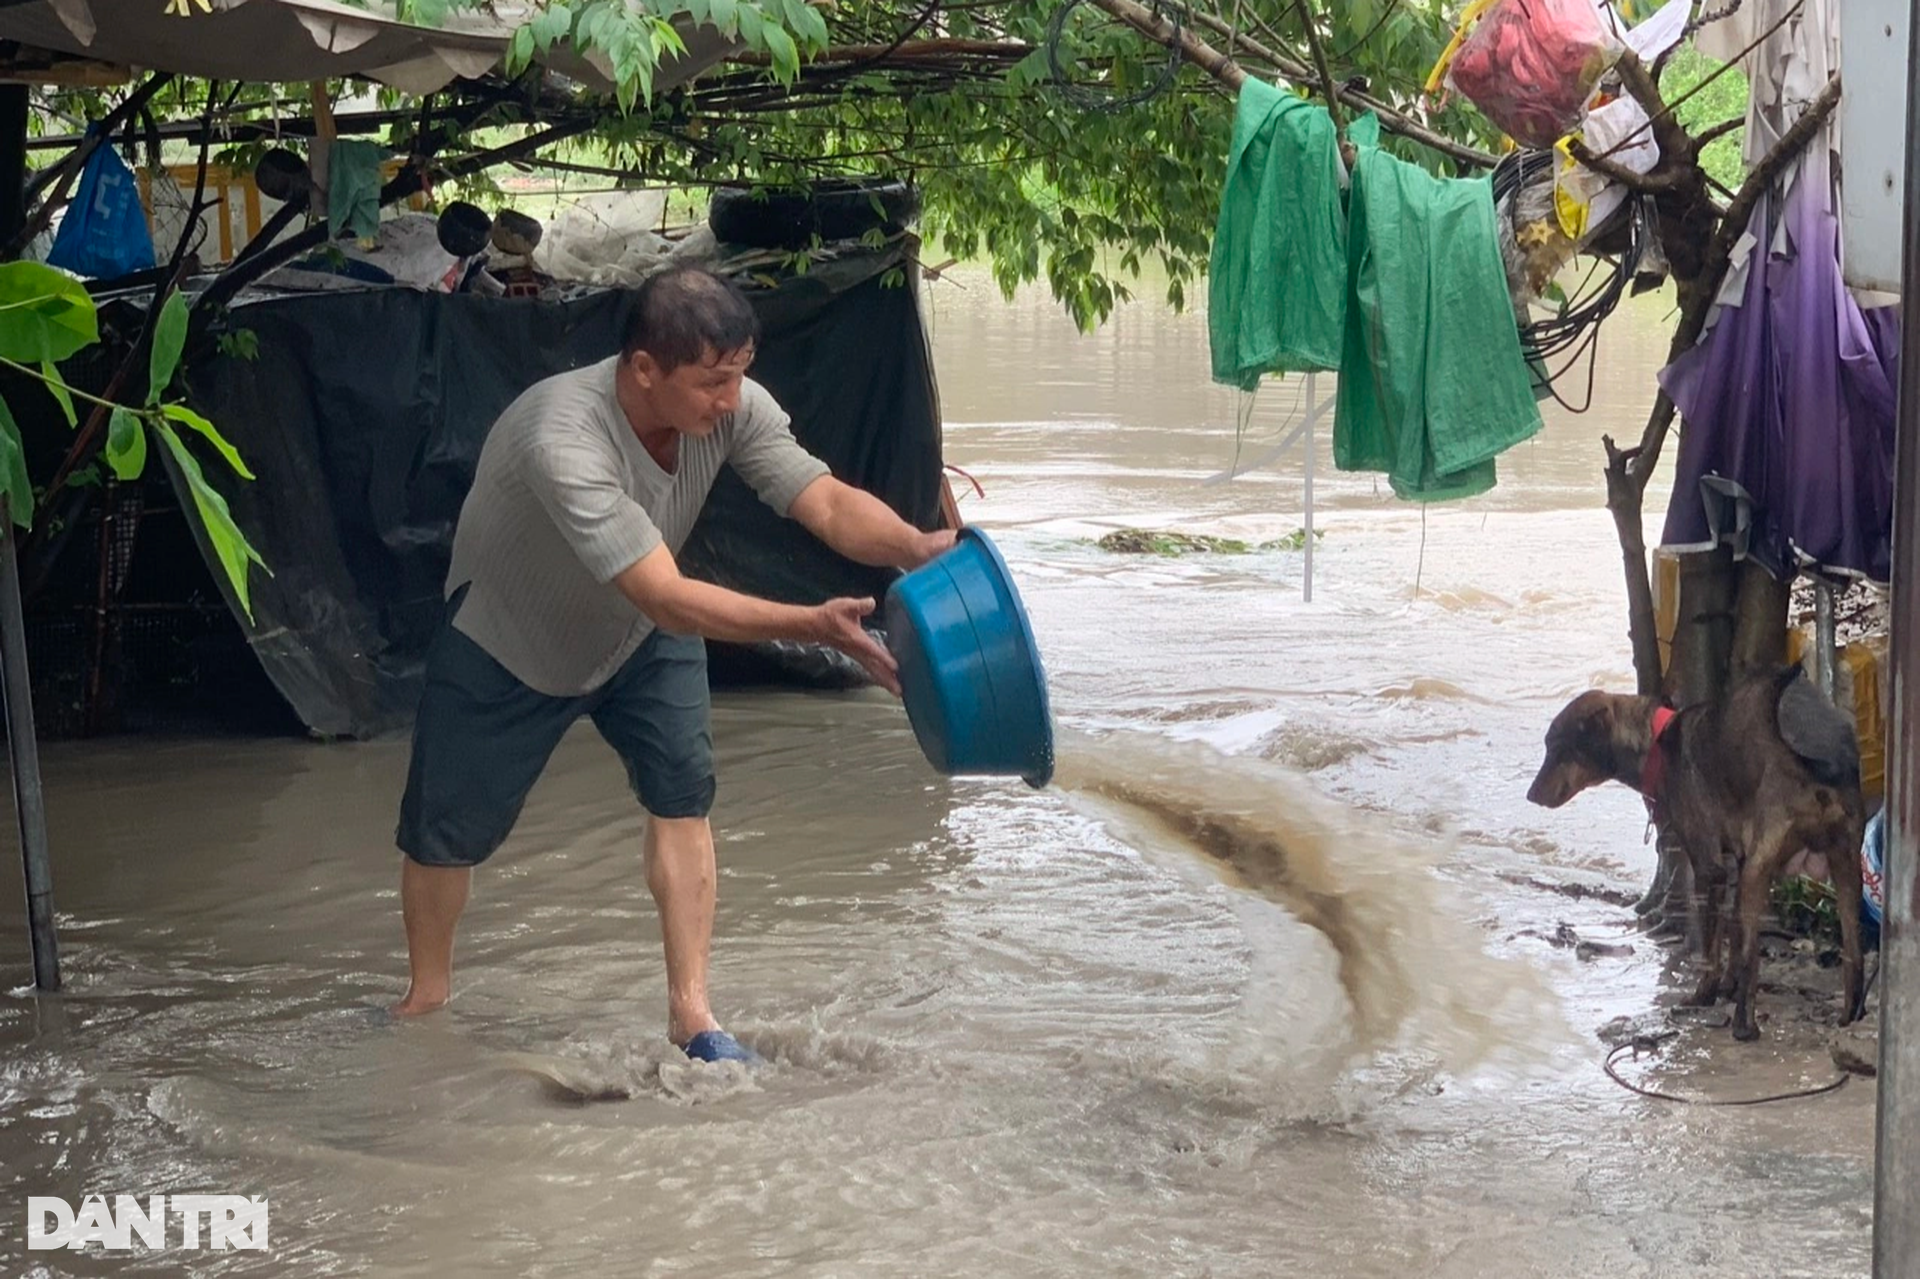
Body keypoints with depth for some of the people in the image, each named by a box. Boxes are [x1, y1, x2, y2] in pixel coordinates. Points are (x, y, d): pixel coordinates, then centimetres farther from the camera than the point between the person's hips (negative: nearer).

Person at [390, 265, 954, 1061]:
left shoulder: (731, 408, -25)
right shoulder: (562, 440, -43)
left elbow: (830, 504, -28)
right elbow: (666, 598, -46)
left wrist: (916, 547, -49)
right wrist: (813, 625, -54)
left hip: (641, 636, 4)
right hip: (505, 642, -4)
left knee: (683, 791, -14)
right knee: (445, 831, 6)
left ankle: (691, 1012, -4)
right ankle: (427, 995, 31)